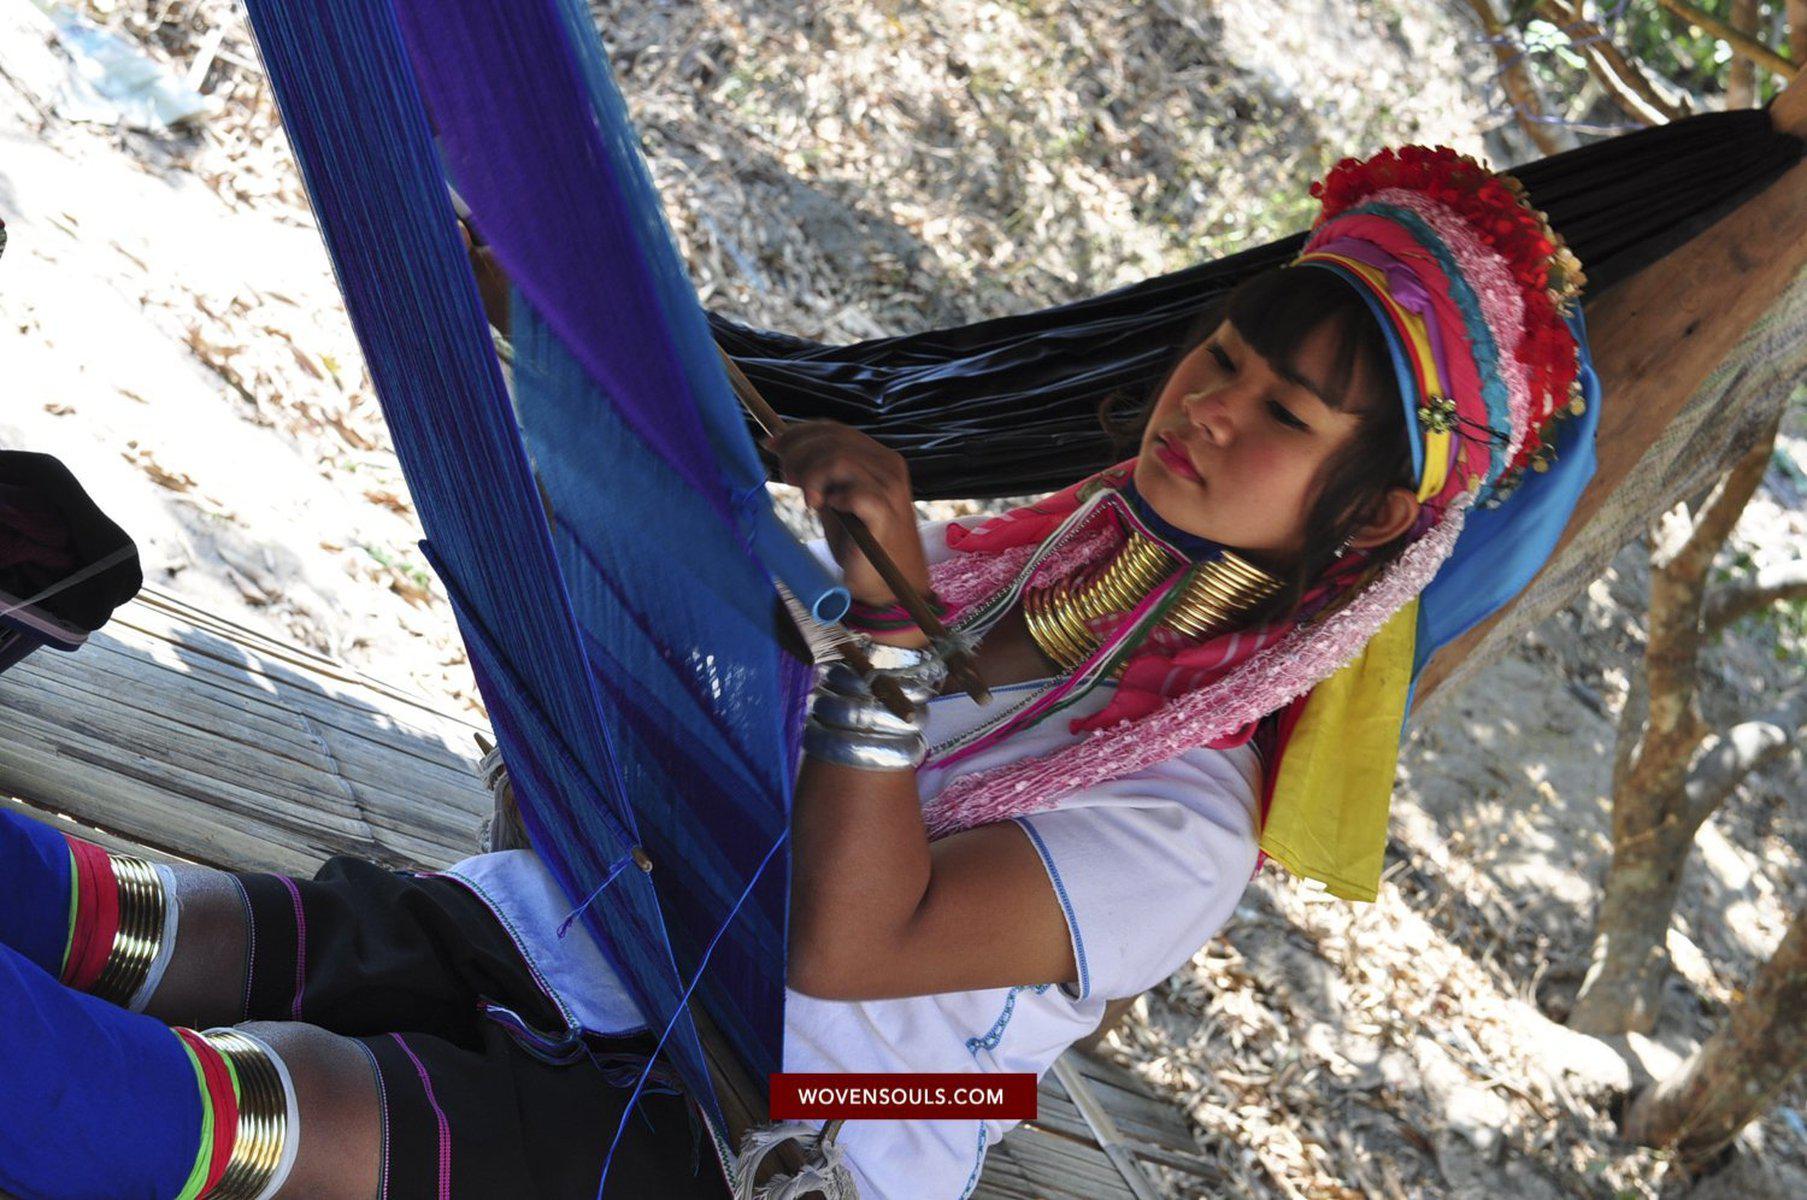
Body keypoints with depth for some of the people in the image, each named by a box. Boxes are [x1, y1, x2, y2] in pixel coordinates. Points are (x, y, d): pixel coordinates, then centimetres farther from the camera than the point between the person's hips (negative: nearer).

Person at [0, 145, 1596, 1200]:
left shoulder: (1184, 825, -9)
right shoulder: (993, 565, 13)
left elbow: (851, 946, -21)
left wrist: (893, 633, -28)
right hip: (539, 927, 7)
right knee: (148, 935, -17)